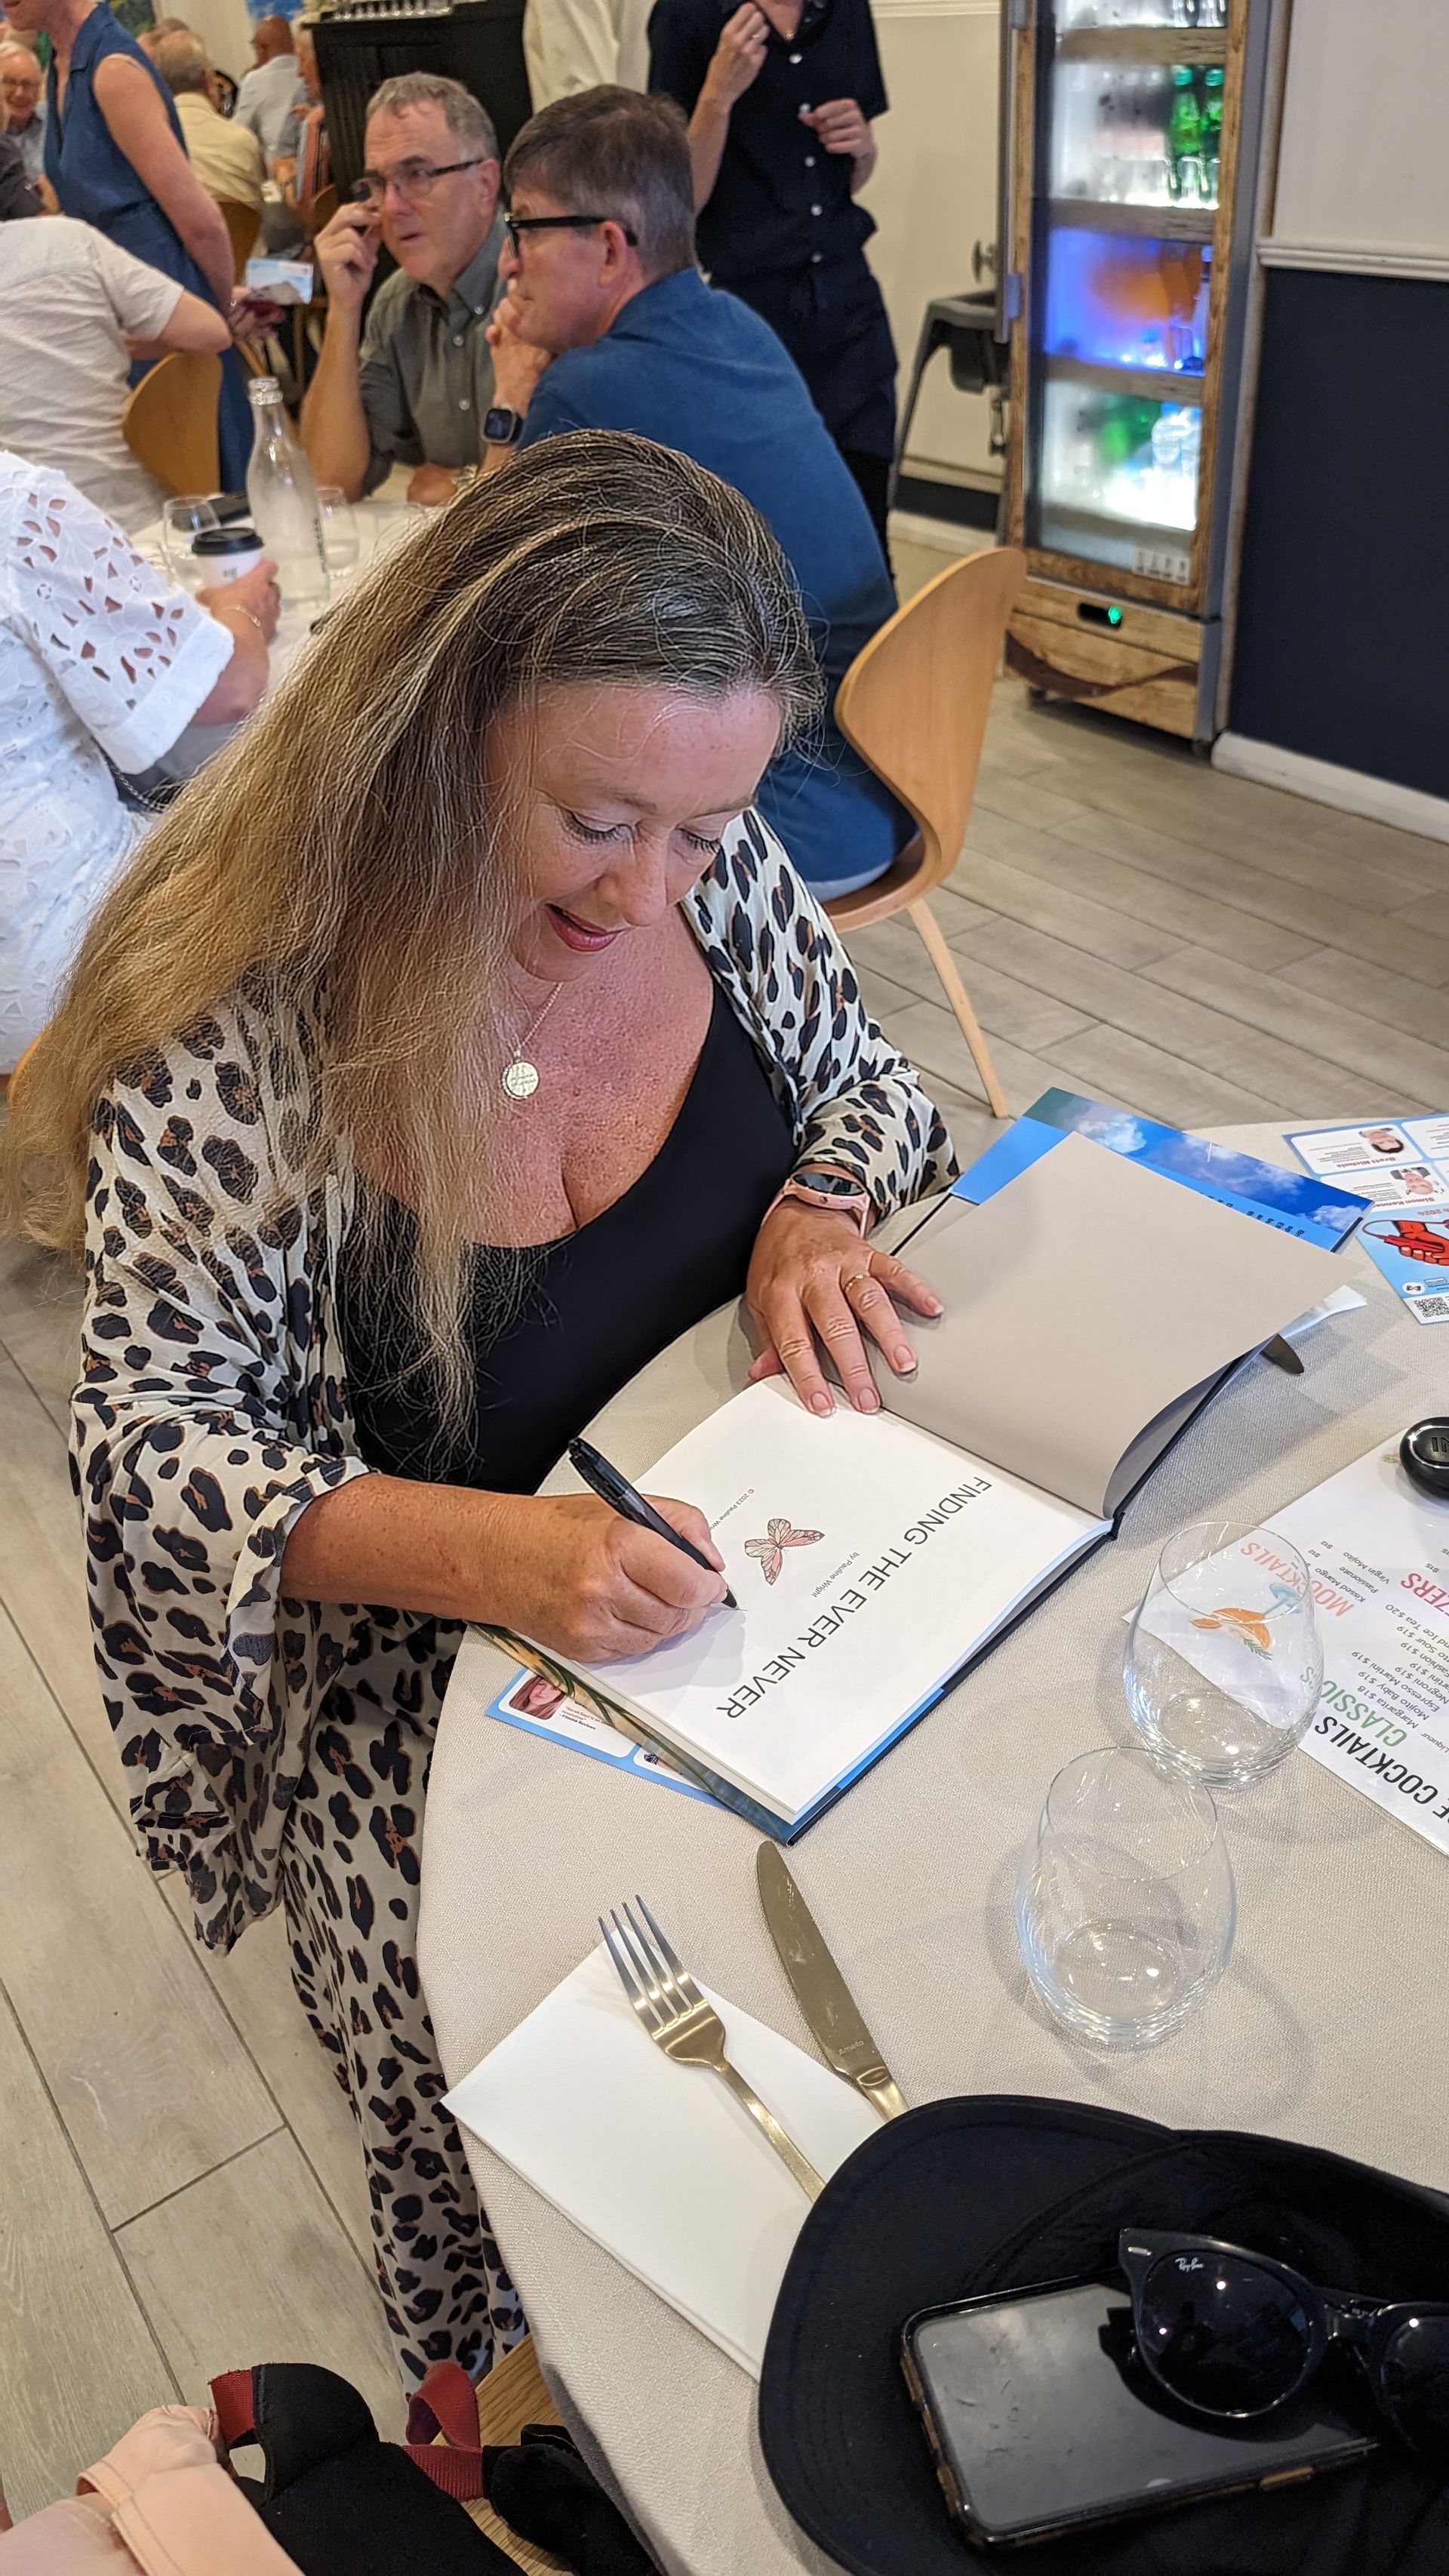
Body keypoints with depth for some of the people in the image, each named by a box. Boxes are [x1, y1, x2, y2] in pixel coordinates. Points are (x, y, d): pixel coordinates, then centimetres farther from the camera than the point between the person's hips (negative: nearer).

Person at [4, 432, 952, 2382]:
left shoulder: (716, 875, -9)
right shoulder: (233, 1030, -20)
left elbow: (865, 1087, 9)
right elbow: (156, 1447, -14)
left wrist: (817, 1214, -15)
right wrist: (476, 1551, -30)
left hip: (731, 1548, 4)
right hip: (425, 1663, -3)